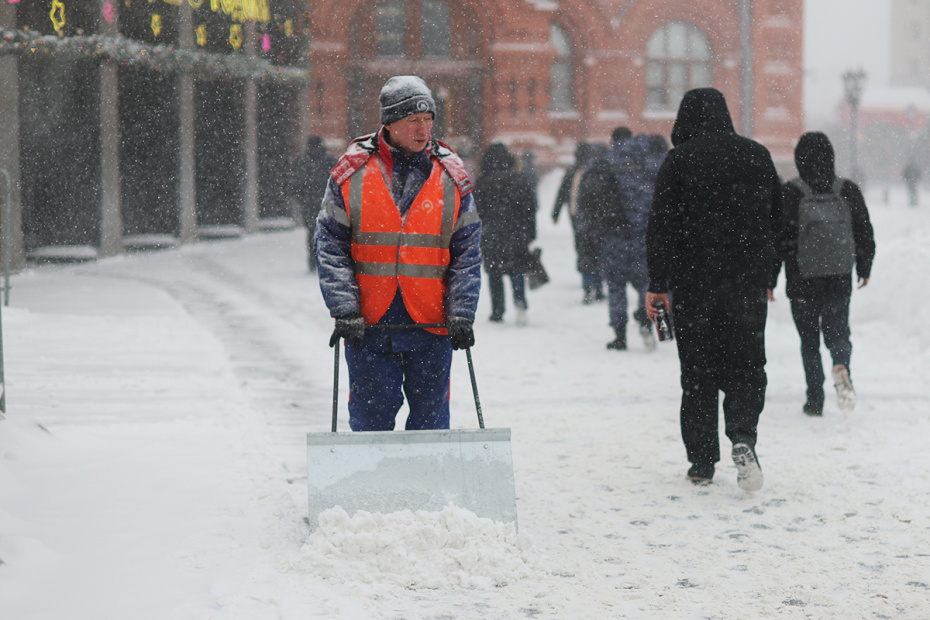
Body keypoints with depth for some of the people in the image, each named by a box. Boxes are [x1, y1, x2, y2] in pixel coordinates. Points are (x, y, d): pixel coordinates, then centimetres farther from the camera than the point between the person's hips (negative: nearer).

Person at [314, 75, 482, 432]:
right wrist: (345, 310, -10)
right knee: (371, 419, 2)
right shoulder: (353, 172, 1)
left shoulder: (450, 177, 5)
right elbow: (331, 246, 0)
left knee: (430, 420, 5)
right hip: (368, 324, -1)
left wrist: (461, 314, -5)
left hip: (431, 324, 1)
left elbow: (467, 252, 6)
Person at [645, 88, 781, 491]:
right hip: (749, 281, 2)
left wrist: (657, 284, -1)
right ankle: (743, 436, -18)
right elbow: (776, 215, 15)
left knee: (697, 371, 6)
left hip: (693, 280, -2)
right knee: (746, 365, 7)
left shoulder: (679, 160, -5)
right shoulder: (757, 156, 5)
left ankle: (702, 462, 7)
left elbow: (661, 225, -6)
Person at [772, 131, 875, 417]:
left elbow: (777, 239, -7)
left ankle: (815, 400, 6)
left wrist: (769, 281, 0)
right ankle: (841, 365, -21)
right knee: (838, 331, 12)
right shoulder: (848, 190, 0)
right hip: (839, 280, 2)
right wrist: (864, 270, 22)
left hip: (801, 282, -2)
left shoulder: (789, 193, -9)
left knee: (809, 339, 10)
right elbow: (865, 235, 7)